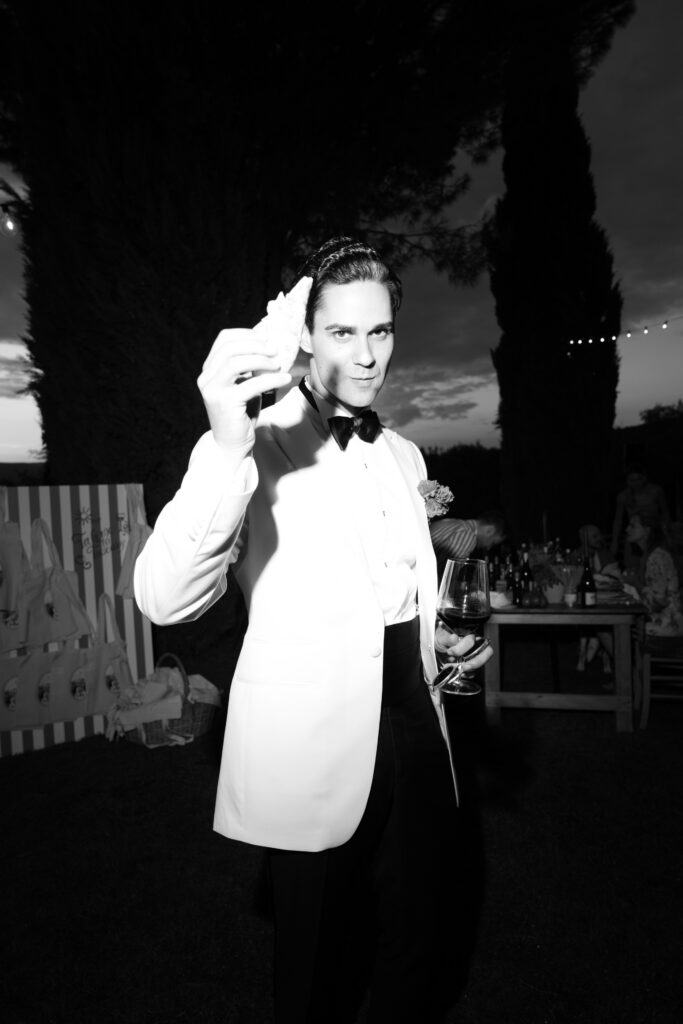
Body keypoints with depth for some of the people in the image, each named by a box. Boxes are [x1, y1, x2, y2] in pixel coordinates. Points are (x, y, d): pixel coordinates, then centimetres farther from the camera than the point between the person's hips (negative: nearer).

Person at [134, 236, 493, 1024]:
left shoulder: (404, 456, 10)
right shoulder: (259, 444, -12)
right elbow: (164, 600, -25)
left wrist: (437, 637, 4)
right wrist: (227, 450, -37)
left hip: (415, 733, 6)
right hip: (315, 754, -6)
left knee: (422, 953, 21)